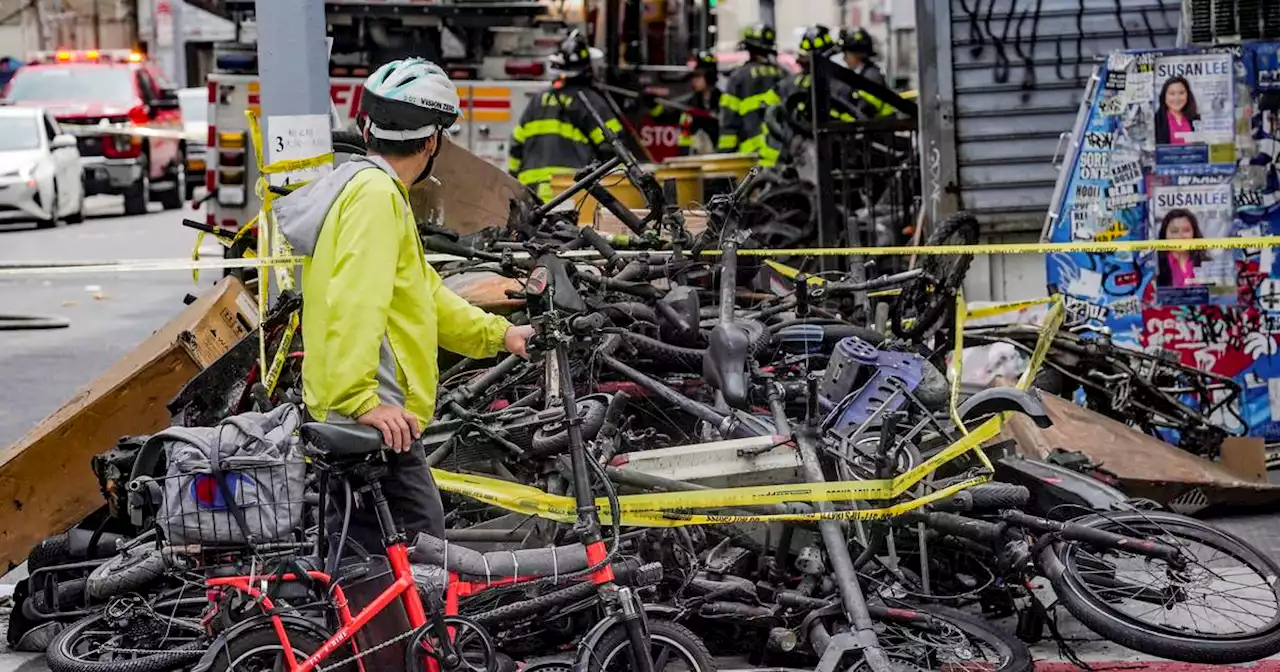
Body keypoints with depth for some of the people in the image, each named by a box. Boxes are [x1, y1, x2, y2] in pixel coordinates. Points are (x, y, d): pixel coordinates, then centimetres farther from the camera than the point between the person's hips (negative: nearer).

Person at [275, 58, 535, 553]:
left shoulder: (359, 186, 20)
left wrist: (497, 334, 31)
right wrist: (362, 399, -29)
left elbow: (423, 294, 29)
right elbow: (354, 303, -25)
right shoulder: (376, 193, -13)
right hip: (376, 423, -11)